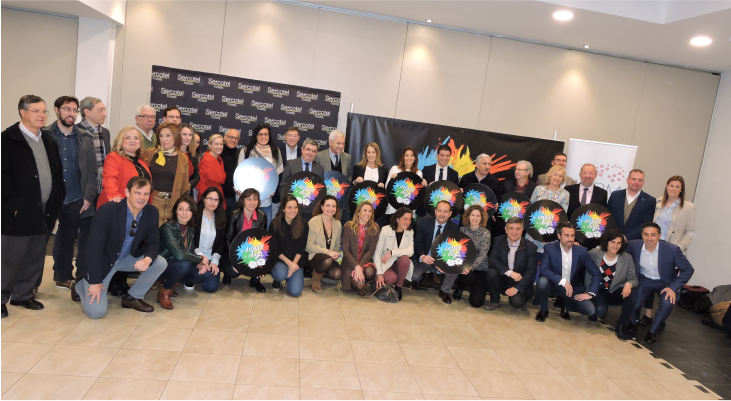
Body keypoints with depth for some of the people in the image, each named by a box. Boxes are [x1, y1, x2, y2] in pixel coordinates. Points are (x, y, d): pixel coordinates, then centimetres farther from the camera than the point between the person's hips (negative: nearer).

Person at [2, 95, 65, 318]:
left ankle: (23, 294, 27)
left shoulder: (48, 141, 14)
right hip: (18, 213, -6)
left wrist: (56, 202, 8)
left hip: (43, 212, 6)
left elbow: (57, 173, 16)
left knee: (35, 259, 13)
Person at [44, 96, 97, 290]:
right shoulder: (45, 135, 0)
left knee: (67, 238, 12)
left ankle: (64, 277, 25)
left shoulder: (85, 138, 6)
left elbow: (91, 171, 4)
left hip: (75, 199, 2)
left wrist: (88, 197, -2)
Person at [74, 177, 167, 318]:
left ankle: (132, 297, 4)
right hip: (103, 261, -5)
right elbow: (95, 246, -24)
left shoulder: (151, 212, -11)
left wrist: (147, 259, -29)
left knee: (160, 263, -18)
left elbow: (153, 242, -5)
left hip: (128, 258, 5)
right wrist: (95, 282, -23)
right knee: (96, 311, -14)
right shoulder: (107, 210, -24)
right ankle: (81, 285, 21)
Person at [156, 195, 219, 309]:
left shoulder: (191, 228, 0)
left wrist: (201, 262, -16)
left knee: (206, 273, -14)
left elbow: (191, 251, 5)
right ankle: (164, 291, -11)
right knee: (184, 264, -36)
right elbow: (179, 254, -34)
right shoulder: (168, 227, -22)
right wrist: (200, 258, -20)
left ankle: (174, 282, 5)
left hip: (179, 266, 7)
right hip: (161, 267, -6)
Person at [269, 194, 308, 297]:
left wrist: (293, 264, -12)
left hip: (297, 261, 1)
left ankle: (291, 276, 19)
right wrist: (289, 263, -13)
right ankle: (276, 280, 4)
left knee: (295, 292, -15)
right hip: (279, 259, -1)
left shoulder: (303, 225, -4)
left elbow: (301, 249, 0)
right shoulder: (274, 224, -8)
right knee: (281, 275, -35)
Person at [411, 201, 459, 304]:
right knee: (414, 276, -26)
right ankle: (416, 281, 19)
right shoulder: (424, 222, -7)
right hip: (424, 259, -1)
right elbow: (417, 242, -7)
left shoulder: (454, 228, -6)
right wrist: (422, 256, -30)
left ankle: (444, 291, 3)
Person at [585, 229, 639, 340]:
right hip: (598, 291, -2)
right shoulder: (595, 253, -9)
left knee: (633, 292, -30)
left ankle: (622, 325, -9)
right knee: (600, 310, -33)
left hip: (615, 292, 3)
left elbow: (633, 278, -8)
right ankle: (595, 312, 12)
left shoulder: (627, 258, -6)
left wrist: (629, 284, -31)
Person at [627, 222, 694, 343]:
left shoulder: (672, 249, -20)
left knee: (667, 303, -30)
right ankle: (634, 322, 15)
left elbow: (688, 270, -9)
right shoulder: (634, 245, -13)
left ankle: (652, 331, -1)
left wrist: (673, 287, -18)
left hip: (665, 282, -1)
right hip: (644, 280, 1)